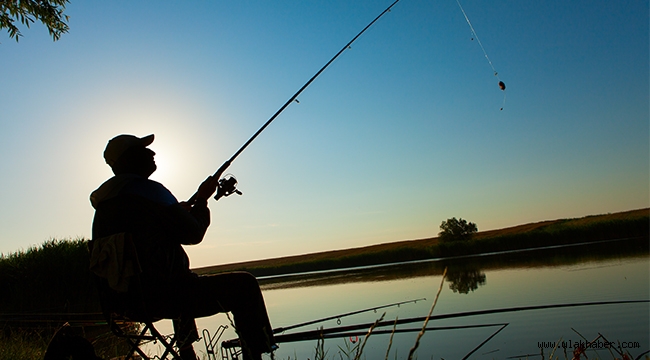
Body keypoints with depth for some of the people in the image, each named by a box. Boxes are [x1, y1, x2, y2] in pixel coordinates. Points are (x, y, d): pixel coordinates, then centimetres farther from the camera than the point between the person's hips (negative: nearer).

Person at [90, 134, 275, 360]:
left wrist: (178, 211, 21)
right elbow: (193, 234, -12)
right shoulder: (146, 189, -14)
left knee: (184, 284, 39)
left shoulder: (105, 201, 13)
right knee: (244, 285, -6)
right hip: (160, 296, -10)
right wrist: (202, 199, 4)